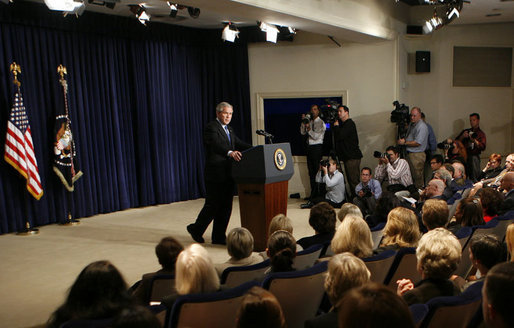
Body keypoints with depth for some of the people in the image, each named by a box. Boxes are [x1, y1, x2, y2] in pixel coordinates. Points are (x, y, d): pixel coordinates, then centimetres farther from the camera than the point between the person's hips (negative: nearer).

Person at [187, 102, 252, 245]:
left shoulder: (229, 129, 18)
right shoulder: (211, 128, -11)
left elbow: (239, 143, 13)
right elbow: (216, 145, -28)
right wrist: (230, 152, -45)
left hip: (228, 174, 8)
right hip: (215, 174, -8)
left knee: (226, 206, 10)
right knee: (213, 205, -1)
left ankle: (219, 237, 19)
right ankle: (196, 229, 21)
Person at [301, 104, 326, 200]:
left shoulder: (321, 122, -5)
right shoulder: (309, 121, 15)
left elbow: (316, 136, -13)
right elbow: (303, 132, 10)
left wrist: (309, 128, -18)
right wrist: (303, 122, 2)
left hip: (317, 147, -7)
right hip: (309, 147, 7)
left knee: (316, 170, -7)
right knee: (311, 171, 8)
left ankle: (317, 193, -2)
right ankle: (313, 193, 14)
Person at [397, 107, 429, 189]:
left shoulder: (422, 126, -14)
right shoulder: (411, 124, 14)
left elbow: (417, 143, -20)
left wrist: (404, 142, -12)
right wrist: (403, 139, 2)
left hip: (417, 155, -9)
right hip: (409, 154, 9)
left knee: (417, 176, -4)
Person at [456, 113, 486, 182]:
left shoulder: (481, 133, 13)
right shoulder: (465, 131, 22)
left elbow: (483, 147, -1)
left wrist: (475, 141, -15)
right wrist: (462, 136, -4)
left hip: (474, 156, -2)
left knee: (474, 177, -11)